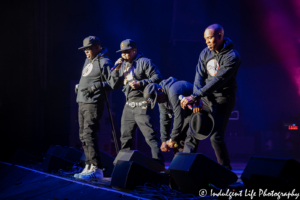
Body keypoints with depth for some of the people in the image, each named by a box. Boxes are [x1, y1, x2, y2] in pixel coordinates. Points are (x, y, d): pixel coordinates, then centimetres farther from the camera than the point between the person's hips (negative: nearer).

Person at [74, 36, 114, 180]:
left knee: (89, 134, -16)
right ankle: (89, 167, 16)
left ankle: (97, 169, -17)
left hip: (93, 104, -10)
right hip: (82, 103, 10)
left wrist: (98, 85, -24)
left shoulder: (104, 62, -9)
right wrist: (79, 86, 18)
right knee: (83, 136, 10)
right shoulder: (88, 61, 18)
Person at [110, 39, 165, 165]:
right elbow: (114, 86, 15)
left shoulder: (144, 62, -2)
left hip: (142, 105, -8)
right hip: (128, 106, 8)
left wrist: (140, 83, -20)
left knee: (150, 136, -14)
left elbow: (157, 77, -11)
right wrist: (116, 70, 1)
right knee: (125, 137, 13)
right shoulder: (123, 65, 19)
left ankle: (158, 163, -17)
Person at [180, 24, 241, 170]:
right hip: (205, 98, 6)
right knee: (192, 133, 2)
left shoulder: (232, 56, -16)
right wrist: (196, 99, -19)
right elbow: (199, 76, -4)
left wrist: (195, 96, -29)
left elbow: (218, 80, -24)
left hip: (222, 100, -6)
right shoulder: (205, 53, 4)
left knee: (216, 137, -11)